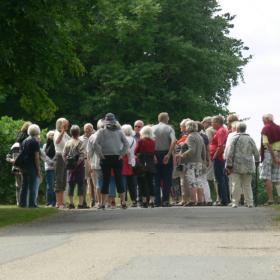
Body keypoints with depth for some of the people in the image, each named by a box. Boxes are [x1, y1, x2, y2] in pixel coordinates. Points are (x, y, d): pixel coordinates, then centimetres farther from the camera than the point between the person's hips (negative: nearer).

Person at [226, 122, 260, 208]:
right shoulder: (250, 139, 6)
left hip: (236, 166, -4)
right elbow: (256, 152, 10)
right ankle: (250, 202, 8)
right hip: (248, 166, 4)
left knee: (236, 185, -2)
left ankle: (235, 202, -3)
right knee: (247, 185, 10)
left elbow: (230, 153, -9)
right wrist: (257, 161, 26)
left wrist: (229, 165, -6)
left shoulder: (235, 138, -5)